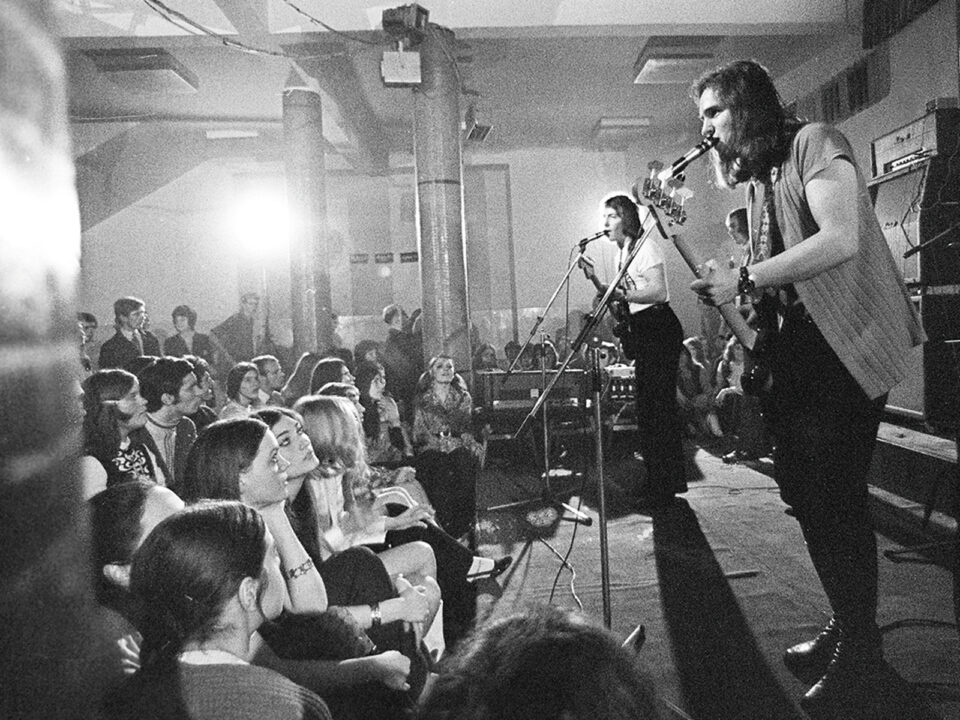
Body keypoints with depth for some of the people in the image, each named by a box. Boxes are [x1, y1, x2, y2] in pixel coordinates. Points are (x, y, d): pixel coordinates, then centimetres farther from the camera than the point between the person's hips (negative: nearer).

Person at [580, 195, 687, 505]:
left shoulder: (646, 247, -10)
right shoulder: (623, 255, 18)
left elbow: (659, 292, -20)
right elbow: (618, 298, 19)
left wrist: (620, 294, -26)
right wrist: (595, 279, 6)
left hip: (659, 329, -10)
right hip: (641, 333, 10)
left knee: (657, 406, -9)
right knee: (647, 407, 12)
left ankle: (665, 485, -4)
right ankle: (659, 480, 21)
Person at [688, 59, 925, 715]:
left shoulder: (815, 143, -7)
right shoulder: (757, 177, 18)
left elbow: (840, 240, -21)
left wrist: (743, 280, -19)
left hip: (847, 344, -8)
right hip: (795, 346, 9)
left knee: (835, 496, -7)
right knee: (801, 488, 11)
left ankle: (860, 665, 9)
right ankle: (846, 629, 28)